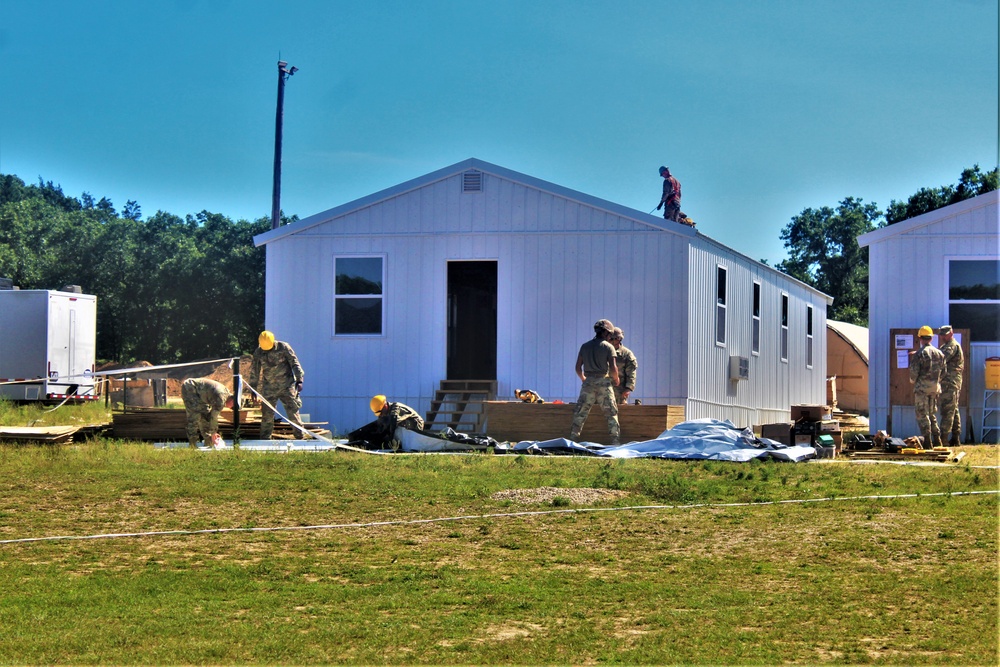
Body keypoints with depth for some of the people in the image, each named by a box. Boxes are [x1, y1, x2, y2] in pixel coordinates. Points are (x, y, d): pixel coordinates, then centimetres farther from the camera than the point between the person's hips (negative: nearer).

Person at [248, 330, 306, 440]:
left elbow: (295, 363, -2)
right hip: (269, 388, 2)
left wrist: (299, 380, -8)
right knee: (267, 414, 1)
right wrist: (253, 388, 17)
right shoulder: (258, 352, 4)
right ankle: (265, 438, 9)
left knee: (292, 410, -6)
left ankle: (301, 435, 1)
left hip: (286, 386, -2)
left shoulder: (284, 347, -5)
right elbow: (254, 371, 15)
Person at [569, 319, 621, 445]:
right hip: (604, 382, -3)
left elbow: (578, 367, 6)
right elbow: (613, 368, -9)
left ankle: (573, 438, 3)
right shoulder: (608, 347, -3)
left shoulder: (585, 346, 8)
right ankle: (615, 440, 0)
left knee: (580, 412, 6)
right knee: (611, 413, 4)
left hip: (588, 382, 3)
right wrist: (616, 379, 9)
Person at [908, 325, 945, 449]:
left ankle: (927, 442, -7)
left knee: (922, 414, -1)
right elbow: (943, 371, 11)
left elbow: (914, 371, -14)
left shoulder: (919, 354, -12)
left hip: (922, 387, -6)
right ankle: (937, 440, 13)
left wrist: (912, 380, 6)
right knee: (932, 414, 18)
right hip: (935, 387, 6)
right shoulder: (939, 353, 7)